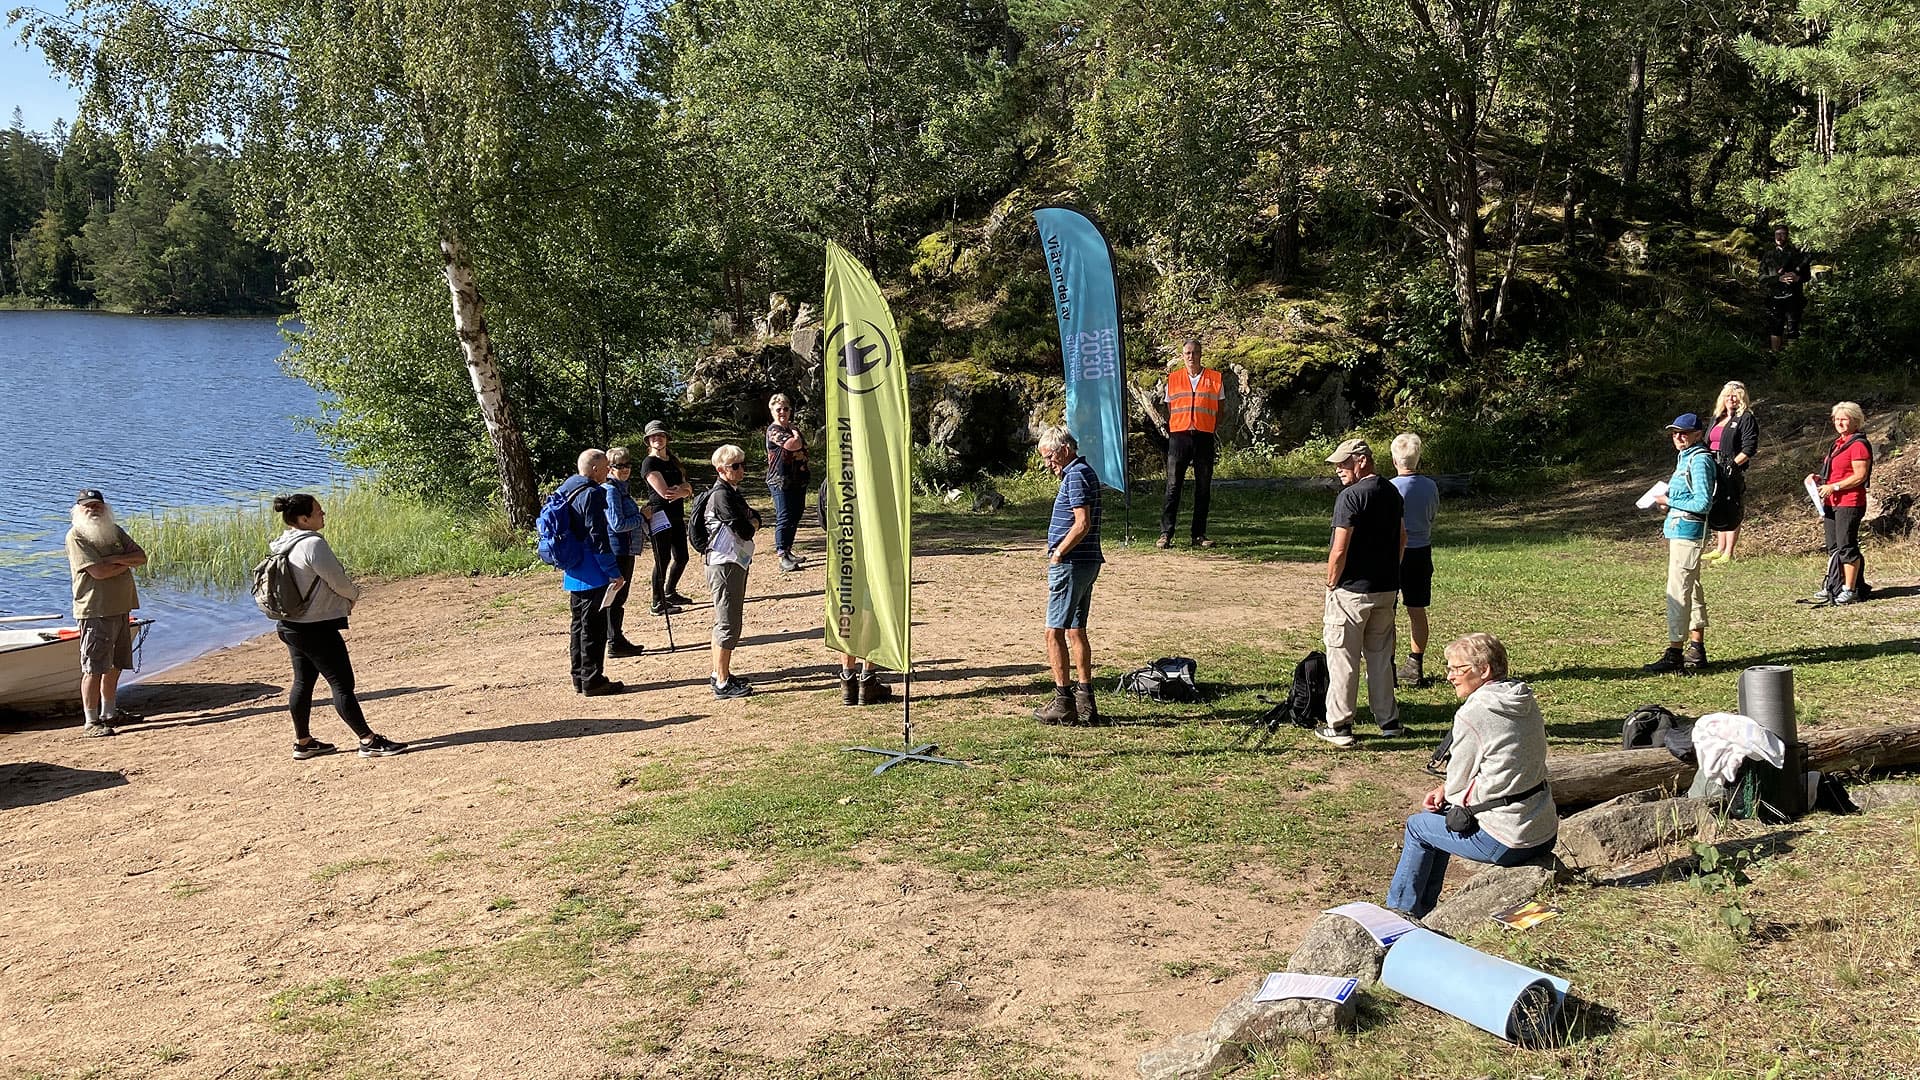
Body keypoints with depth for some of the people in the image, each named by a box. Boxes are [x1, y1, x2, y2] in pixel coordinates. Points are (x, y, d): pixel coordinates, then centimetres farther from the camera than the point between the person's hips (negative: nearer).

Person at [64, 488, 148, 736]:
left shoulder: (115, 531, 14)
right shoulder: (76, 536, -8)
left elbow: (141, 557, 5)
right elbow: (98, 571, -19)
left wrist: (115, 559, -12)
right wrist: (127, 563, -5)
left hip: (121, 608, 7)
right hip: (95, 611, -7)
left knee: (115, 666, 15)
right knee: (94, 668, -7)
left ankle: (109, 713, 27)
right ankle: (90, 722, -4)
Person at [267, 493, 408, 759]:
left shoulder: (284, 546, 8)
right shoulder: (313, 544, -22)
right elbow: (338, 581, -17)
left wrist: (344, 600, 10)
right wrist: (354, 595, 5)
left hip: (292, 625, 10)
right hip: (318, 628, -10)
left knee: (303, 682, 17)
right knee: (342, 684, -6)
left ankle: (303, 742, 26)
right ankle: (368, 741, -2)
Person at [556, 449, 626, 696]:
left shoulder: (567, 490, 13)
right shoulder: (592, 494, -16)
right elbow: (598, 538, -20)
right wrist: (614, 571, -17)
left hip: (573, 573, 10)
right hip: (592, 574, -10)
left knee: (579, 625, 15)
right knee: (594, 627, -4)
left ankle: (580, 678, 21)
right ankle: (593, 680, 0)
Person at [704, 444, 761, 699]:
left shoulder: (733, 492, 15)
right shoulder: (722, 495, -17)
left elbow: (754, 515, 13)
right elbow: (744, 531, -21)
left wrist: (751, 521, -8)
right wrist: (750, 524, 1)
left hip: (736, 563, 11)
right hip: (725, 565, -11)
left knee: (725, 621, 18)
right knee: (728, 623, -8)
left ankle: (719, 673, 28)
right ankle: (722, 683, -4)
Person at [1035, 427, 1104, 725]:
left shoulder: (1076, 476, -14)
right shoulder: (1085, 472, 17)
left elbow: (1082, 524, -23)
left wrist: (1057, 555, -15)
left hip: (1071, 564, -11)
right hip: (1087, 563, 11)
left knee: (1055, 632, -6)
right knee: (1076, 631, 14)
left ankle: (1063, 703, -5)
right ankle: (1085, 702, 17)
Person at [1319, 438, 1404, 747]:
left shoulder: (1351, 496, -18)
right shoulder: (1392, 492, 8)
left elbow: (1340, 550, -20)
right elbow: (1402, 539, 15)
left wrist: (1331, 583, -7)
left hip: (1352, 590, -8)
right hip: (1387, 588, 8)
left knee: (1343, 658, 1)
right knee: (1381, 657, 17)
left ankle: (1339, 726, 4)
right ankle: (1388, 720, 23)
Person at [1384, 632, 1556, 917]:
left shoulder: (1472, 715, -19)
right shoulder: (1525, 700, 6)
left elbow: (1458, 782, -9)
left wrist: (1447, 791, 14)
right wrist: (1446, 790, 10)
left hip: (1507, 842, -8)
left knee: (1418, 826, 15)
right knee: (1437, 816, 27)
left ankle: (1402, 910, 30)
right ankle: (1423, 908, 37)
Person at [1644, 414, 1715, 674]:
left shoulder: (1699, 460, -15)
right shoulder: (1685, 458, 15)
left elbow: (1703, 503, -20)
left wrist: (1669, 501, -13)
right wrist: (1669, 502, 7)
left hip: (1687, 532, -11)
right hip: (1679, 529, 11)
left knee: (1678, 591, -9)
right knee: (1691, 589, 14)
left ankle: (1674, 653, -7)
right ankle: (1696, 650, 21)